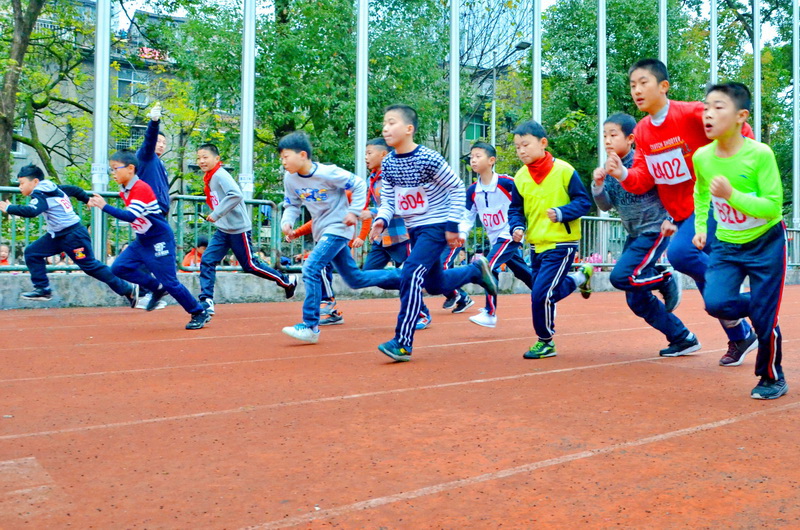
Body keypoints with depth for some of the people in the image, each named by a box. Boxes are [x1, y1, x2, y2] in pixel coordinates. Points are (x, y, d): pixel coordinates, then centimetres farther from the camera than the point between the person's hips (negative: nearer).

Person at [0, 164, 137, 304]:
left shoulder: (41, 195, -17)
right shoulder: (53, 188, 10)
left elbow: (31, 211, -34)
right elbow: (73, 189, 22)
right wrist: (88, 199, 34)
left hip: (74, 236, -10)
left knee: (91, 266, -4)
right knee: (32, 252, 5)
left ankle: (128, 290, 3)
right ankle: (42, 289, 8)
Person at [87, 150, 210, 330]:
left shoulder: (141, 188, -22)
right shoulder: (124, 190, 6)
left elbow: (130, 216, -33)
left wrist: (104, 206, -32)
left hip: (160, 241, -9)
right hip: (141, 241, 9)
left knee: (169, 282, -7)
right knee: (119, 267, 0)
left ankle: (200, 313, 8)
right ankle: (157, 288, 16)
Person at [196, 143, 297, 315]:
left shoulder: (220, 175, -16)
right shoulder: (209, 179, 11)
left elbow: (236, 195, -31)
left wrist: (216, 214, -29)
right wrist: (217, 218, 8)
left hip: (238, 228, -8)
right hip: (223, 230, 8)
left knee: (250, 265, 1)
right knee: (207, 261, -3)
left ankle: (287, 282, 17)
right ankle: (206, 302, 1)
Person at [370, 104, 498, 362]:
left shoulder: (428, 159, -19)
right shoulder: (388, 164, 0)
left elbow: (458, 189, -12)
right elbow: (388, 199, 6)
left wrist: (452, 225, -15)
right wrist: (381, 219, -14)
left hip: (436, 227, -8)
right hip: (414, 229, 8)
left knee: (411, 275, -21)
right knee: (435, 284, 17)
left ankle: (403, 343, -15)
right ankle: (476, 270, 44)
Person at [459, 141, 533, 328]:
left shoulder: (506, 182, -17)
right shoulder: (472, 190, 0)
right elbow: (468, 216, 4)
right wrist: (462, 233, -13)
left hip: (510, 235, -6)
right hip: (495, 238, 6)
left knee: (490, 266, -18)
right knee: (522, 272, 15)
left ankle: (490, 313, -10)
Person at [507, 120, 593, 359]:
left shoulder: (564, 170, -12)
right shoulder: (520, 177, 2)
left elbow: (583, 202, -9)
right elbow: (515, 209, 10)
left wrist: (561, 213, -25)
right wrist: (517, 227, -10)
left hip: (561, 244, -6)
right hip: (536, 245, 6)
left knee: (541, 293, -12)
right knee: (547, 291, 15)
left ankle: (545, 342, 11)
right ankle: (580, 277, 42)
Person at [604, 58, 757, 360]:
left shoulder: (691, 113, -17)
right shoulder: (641, 132, 2)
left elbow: (740, 132, -13)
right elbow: (643, 179, -2)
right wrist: (624, 175, -22)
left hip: (709, 204, -7)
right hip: (681, 213, 7)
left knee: (680, 252, -30)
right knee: (705, 276, 12)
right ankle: (741, 336, 30)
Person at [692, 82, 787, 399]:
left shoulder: (760, 154, -22)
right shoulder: (701, 156, -8)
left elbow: (772, 207, -22)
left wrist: (732, 195, -33)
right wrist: (701, 227, 7)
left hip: (766, 243, -4)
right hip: (726, 244, 4)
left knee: (764, 318, -1)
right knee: (715, 302, -16)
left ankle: (773, 379, 24)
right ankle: (754, 307, 20)